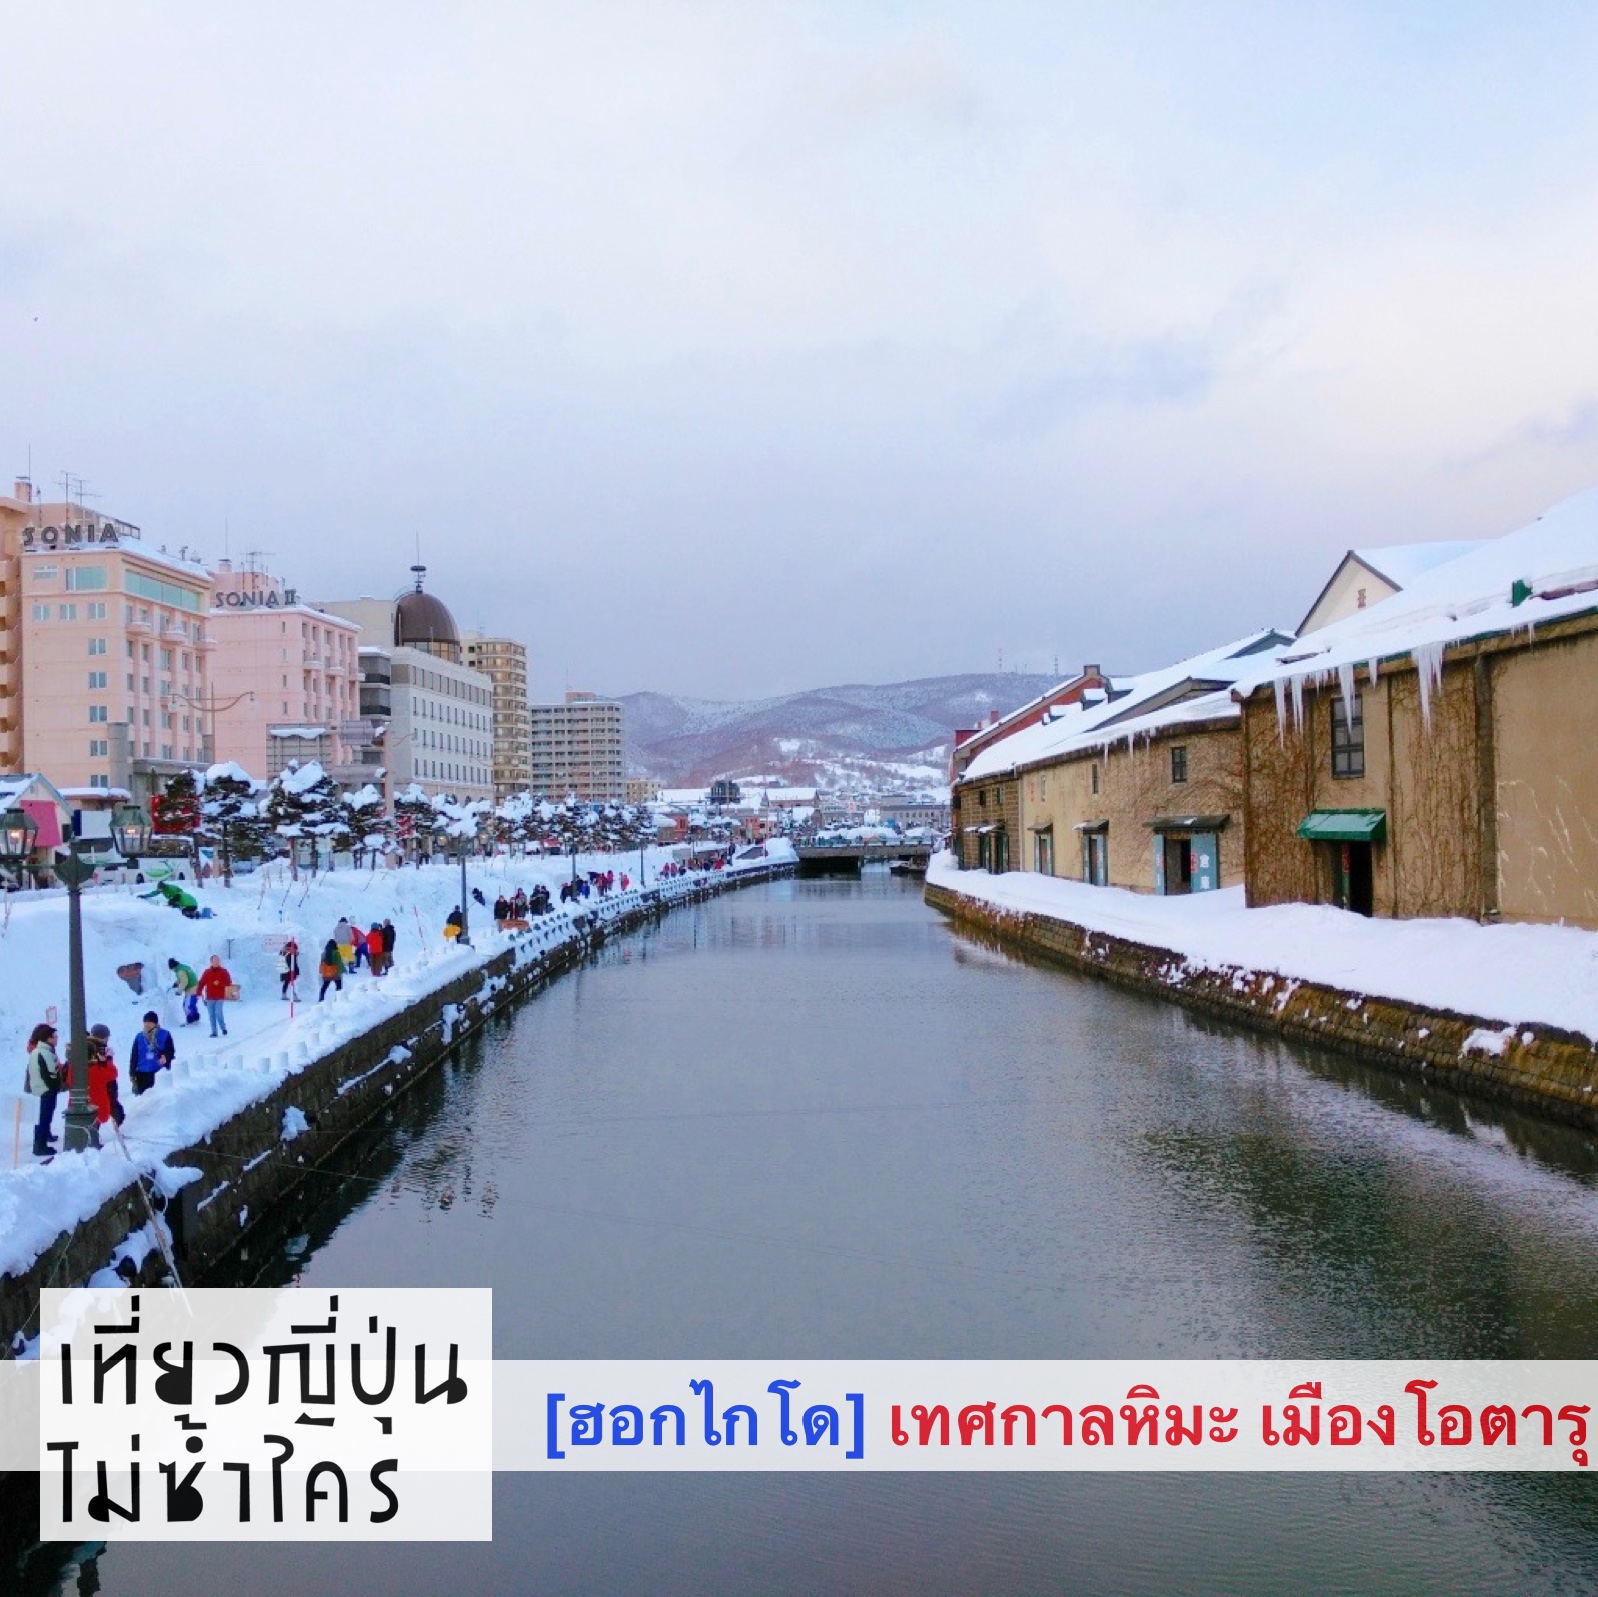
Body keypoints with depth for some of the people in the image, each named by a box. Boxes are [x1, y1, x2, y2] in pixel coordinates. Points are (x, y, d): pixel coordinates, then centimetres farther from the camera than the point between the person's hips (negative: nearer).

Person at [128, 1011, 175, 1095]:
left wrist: (166, 1057, -23)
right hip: (142, 1074, 3)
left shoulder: (165, 1035, -1)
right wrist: (132, 1074, 7)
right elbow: (134, 1056, 10)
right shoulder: (140, 1037, 7)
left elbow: (170, 1051, 0)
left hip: (159, 1073, -3)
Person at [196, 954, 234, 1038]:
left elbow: (228, 982, -3)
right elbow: (201, 983, 4)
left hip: (220, 997, -3)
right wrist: (199, 993, -5)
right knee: (211, 1015, 3)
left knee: (218, 1013, -13)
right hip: (210, 997, 3)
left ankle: (223, 1028, 9)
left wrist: (219, 983, -17)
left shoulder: (223, 971, 1)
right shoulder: (207, 971, 5)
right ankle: (214, 1032, 9)